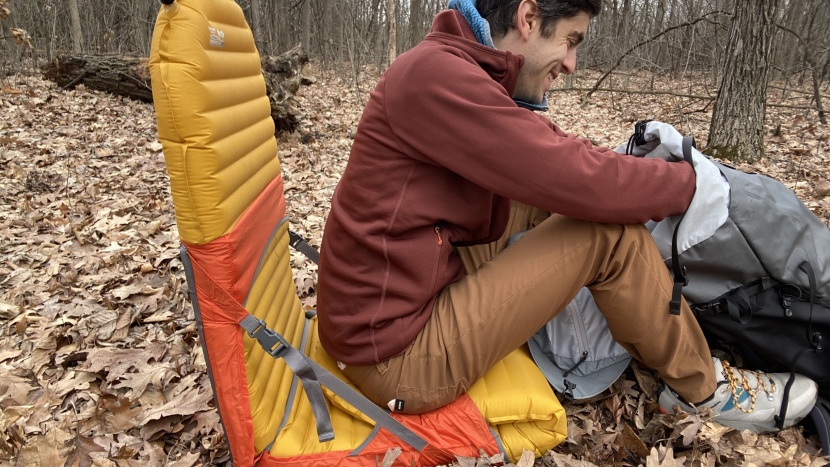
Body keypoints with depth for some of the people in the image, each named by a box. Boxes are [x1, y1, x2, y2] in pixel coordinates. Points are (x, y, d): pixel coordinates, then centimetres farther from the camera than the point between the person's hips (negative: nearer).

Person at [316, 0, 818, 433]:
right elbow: (584, 184, -23)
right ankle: (702, 389, 10)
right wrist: (689, 180, -6)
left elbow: (557, 152, 16)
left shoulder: (464, 71, 9)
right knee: (610, 229, -13)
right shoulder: (437, 74, -22)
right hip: (397, 354, -9)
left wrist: (647, 161, 5)